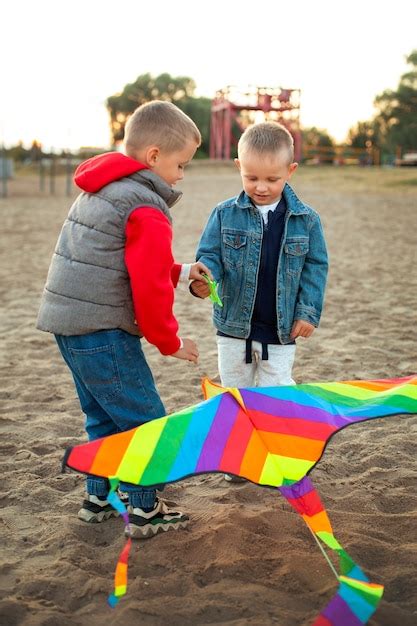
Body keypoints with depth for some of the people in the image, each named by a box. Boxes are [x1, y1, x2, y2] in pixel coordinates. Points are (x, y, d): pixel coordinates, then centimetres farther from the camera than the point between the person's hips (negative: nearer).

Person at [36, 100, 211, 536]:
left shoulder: (98, 190, 16)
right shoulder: (146, 210, -14)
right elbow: (150, 288, -16)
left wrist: (180, 271, 18)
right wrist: (171, 343, -2)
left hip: (66, 320, 10)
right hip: (102, 331, -10)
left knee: (104, 415, 22)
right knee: (144, 418, 2)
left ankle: (98, 498, 32)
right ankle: (144, 511, 12)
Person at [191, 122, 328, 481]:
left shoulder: (305, 220, -5)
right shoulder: (225, 215, -4)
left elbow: (315, 267, 0)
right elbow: (209, 255, -5)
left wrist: (309, 312, -8)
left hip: (281, 331, -1)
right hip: (234, 327, 1)